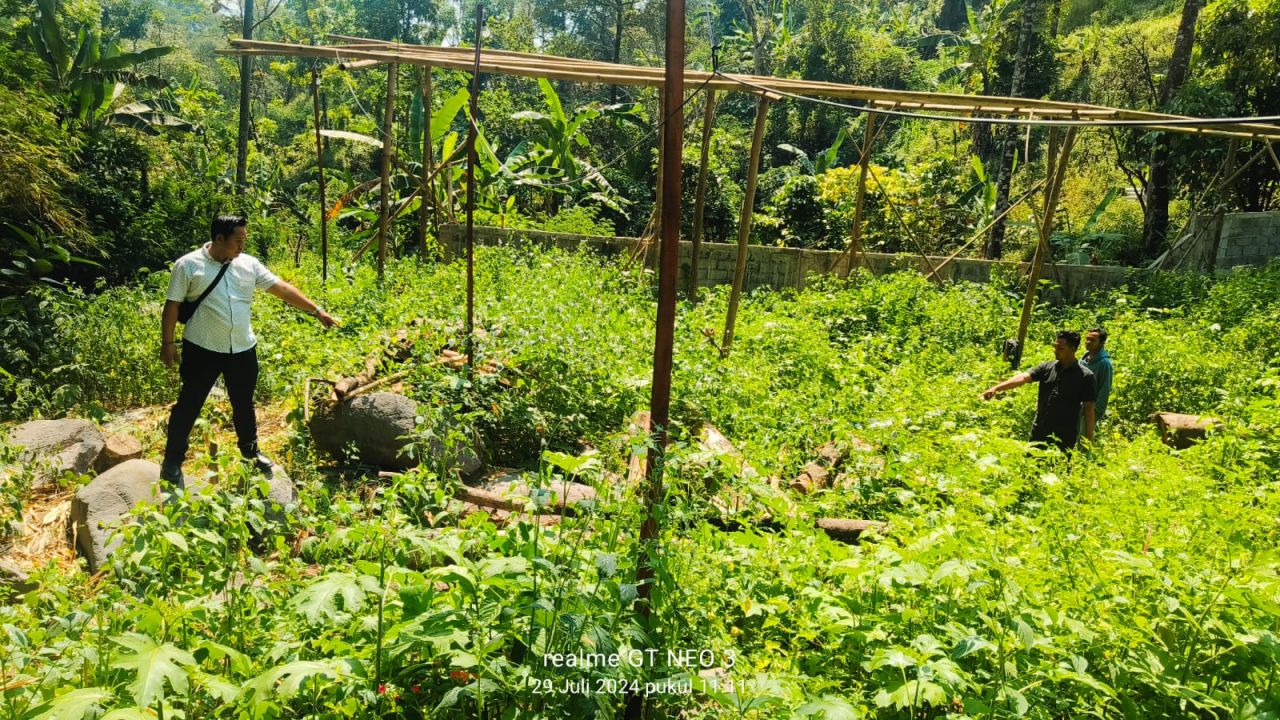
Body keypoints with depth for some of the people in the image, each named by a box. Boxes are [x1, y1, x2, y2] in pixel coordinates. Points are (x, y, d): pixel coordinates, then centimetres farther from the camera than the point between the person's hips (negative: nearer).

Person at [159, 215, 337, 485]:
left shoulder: (249, 264, 1)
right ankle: (172, 460, 23)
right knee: (188, 405, 7)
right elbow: (172, 305, -5)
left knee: (244, 404, 18)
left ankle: (250, 451, 37)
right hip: (202, 350, -3)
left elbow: (282, 288, 0)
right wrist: (168, 342, -6)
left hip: (243, 349, 4)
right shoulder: (188, 265, -8)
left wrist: (316, 311, -4)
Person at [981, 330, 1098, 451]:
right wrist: (996, 388, -27)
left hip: (1065, 437, -3)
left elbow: (1089, 408, -6)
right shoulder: (1047, 367, 1)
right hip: (1040, 431, 4)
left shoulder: (1085, 376, -8)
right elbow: (1023, 378, -12)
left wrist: (1088, 439, -8)